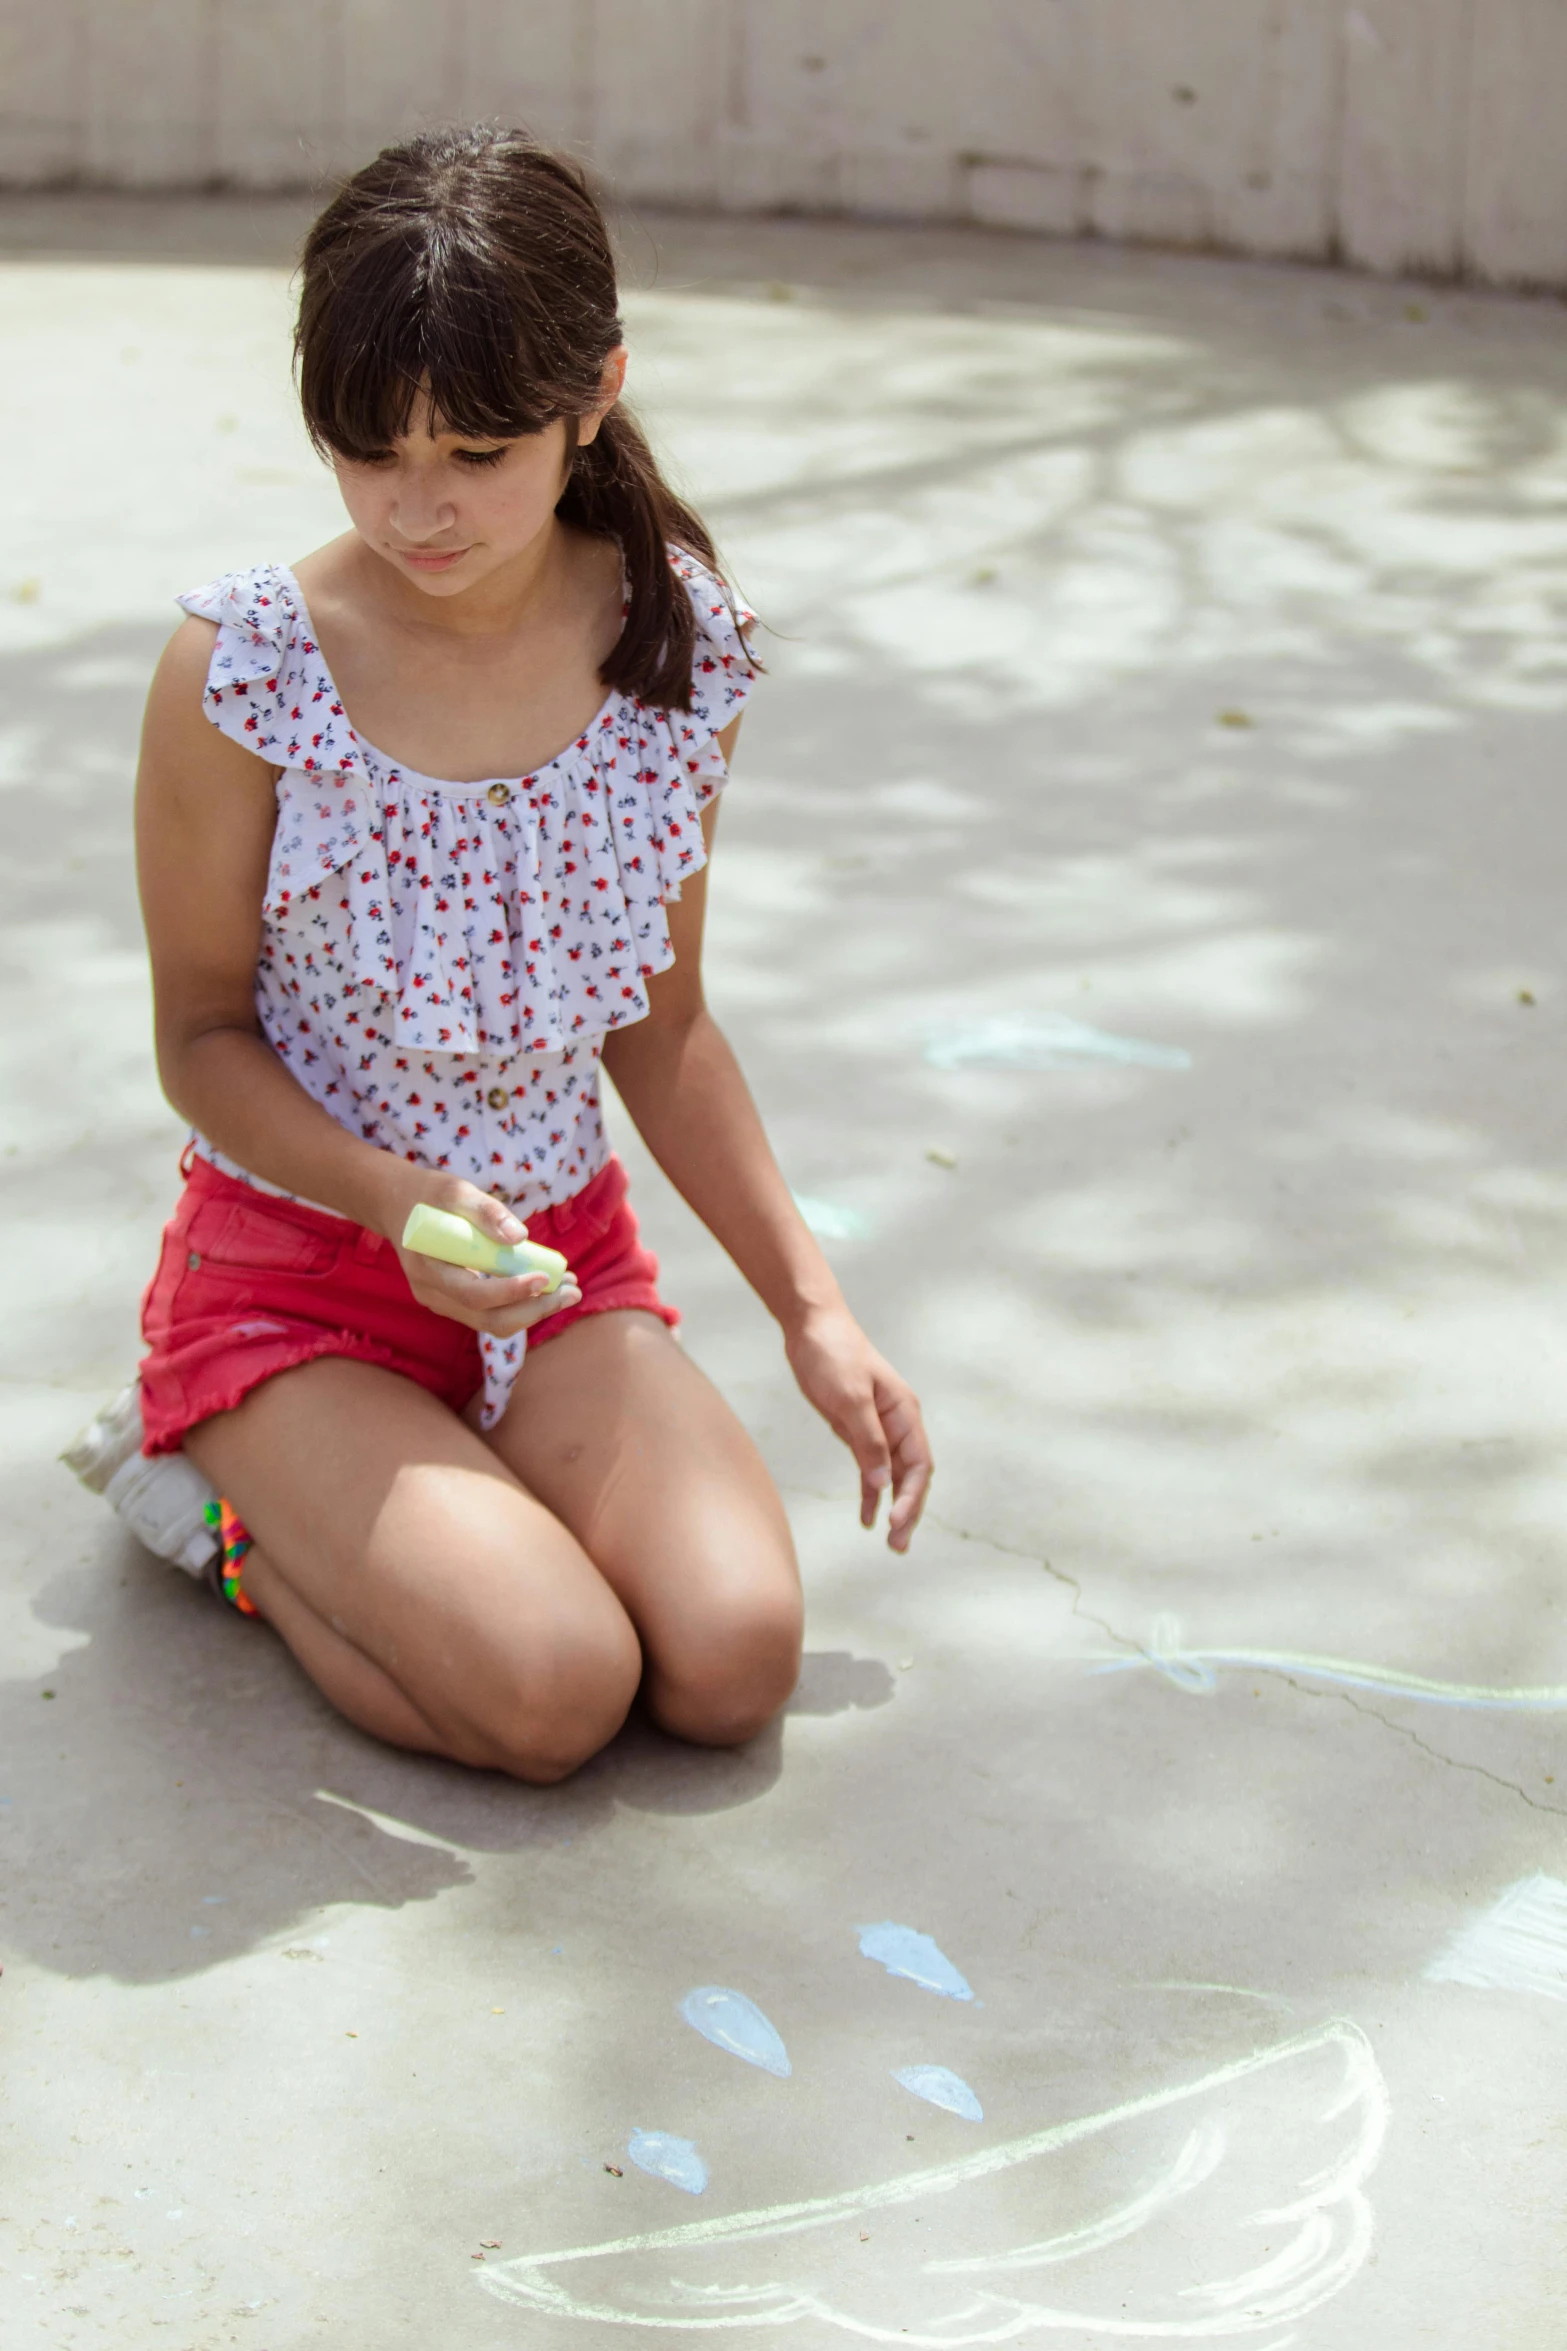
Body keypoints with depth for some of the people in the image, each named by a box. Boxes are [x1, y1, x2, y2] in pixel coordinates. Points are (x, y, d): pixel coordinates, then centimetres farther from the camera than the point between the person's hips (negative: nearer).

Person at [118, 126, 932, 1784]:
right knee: (552, 1692, -23)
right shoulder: (244, 667, -16)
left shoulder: (677, 649, -4)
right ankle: (246, 1503, 7)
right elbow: (203, 1037, -6)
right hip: (298, 1265, -4)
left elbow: (661, 1030, 7)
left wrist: (813, 1311, 3)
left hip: (565, 1266, 4)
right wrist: (399, 1204, -23)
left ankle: (447, 1489, 12)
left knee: (736, 1661, -17)